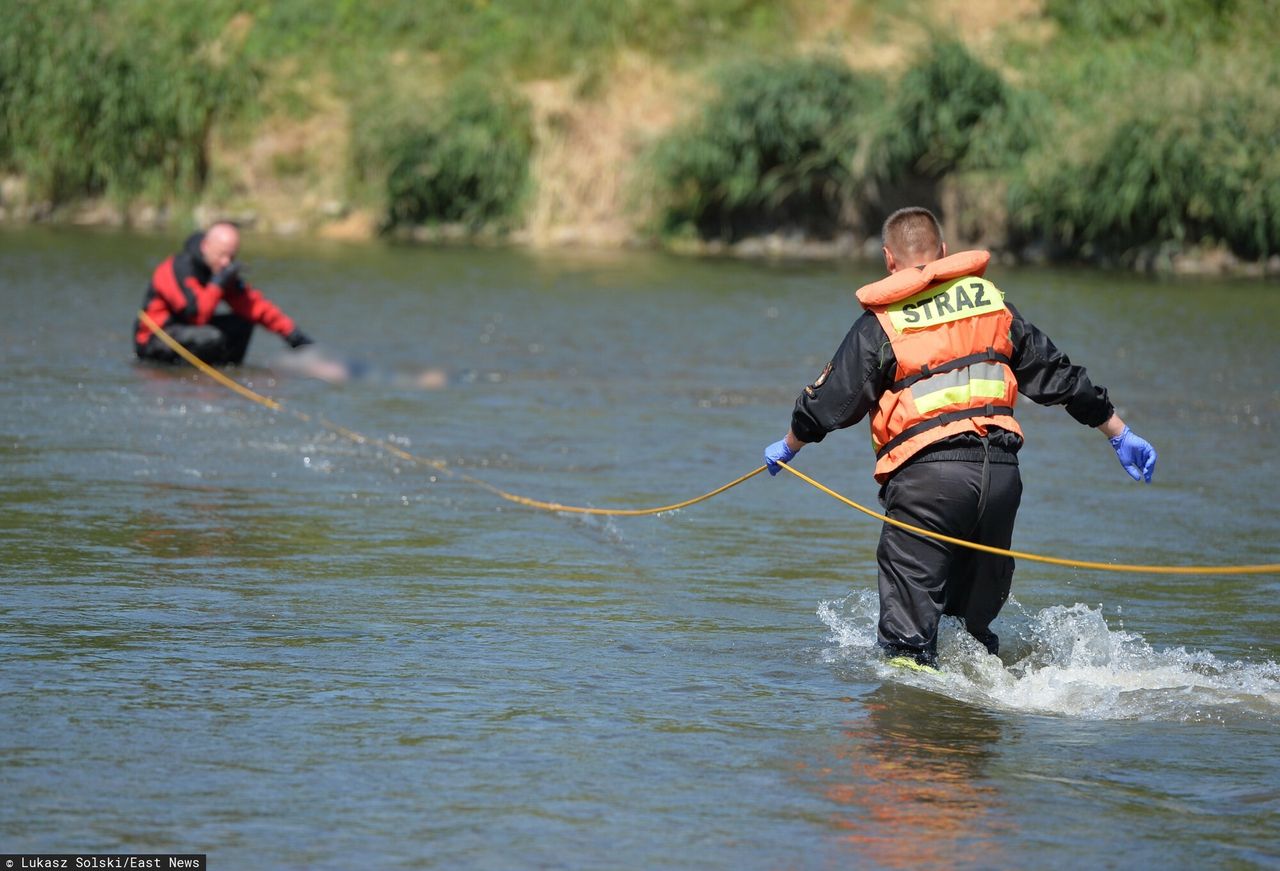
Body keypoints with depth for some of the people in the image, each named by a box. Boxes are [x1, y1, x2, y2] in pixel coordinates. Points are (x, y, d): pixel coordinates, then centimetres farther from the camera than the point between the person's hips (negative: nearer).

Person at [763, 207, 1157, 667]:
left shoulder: (881, 324, 3)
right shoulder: (991, 300, 16)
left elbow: (829, 400, 9)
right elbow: (1059, 376, 19)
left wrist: (787, 447, 28)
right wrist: (1119, 434, 28)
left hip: (927, 474, -4)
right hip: (1000, 471, 4)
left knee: (909, 619, -3)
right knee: (975, 616, 17)